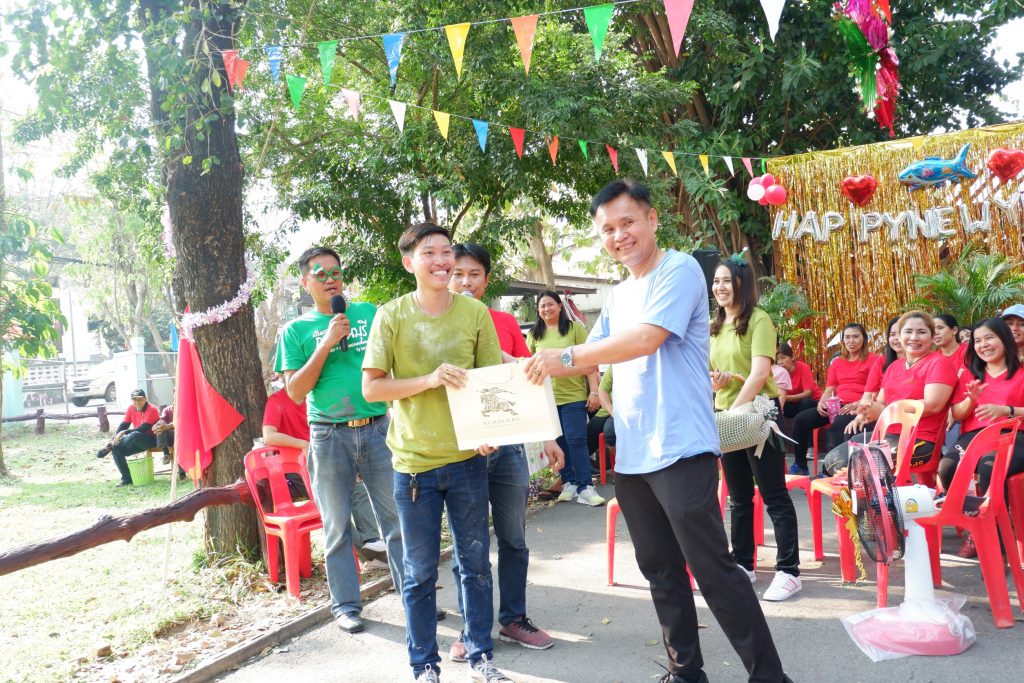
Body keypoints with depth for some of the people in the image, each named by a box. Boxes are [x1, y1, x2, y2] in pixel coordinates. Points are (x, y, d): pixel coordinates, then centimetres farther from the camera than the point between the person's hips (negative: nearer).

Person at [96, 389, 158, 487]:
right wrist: (114, 439, -16)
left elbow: (143, 428, -24)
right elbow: (123, 425, 0)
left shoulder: (151, 409, -16)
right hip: (137, 441, 7)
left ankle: (109, 448, -10)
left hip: (151, 439, -7)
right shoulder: (131, 408, 3)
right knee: (116, 448, -14)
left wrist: (124, 433, -29)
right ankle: (126, 479, -11)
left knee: (134, 435, -37)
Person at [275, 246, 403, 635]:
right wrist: (326, 344, -13)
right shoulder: (296, 330, 3)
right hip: (329, 437, -1)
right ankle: (345, 605, 21)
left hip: (378, 427, 1)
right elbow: (295, 391, -5)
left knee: (397, 519, 5)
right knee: (337, 527, 8)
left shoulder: (369, 313, 7)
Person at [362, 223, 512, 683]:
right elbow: (371, 388, -7)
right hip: (414, 461, -1)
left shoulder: (475, 313, -1)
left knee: (476, 563, 11)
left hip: (468, 458, 2)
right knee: (420, 573, 9)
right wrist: (429, 379, -21)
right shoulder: (392, 316, -5)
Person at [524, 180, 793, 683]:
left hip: (680, 451, -8)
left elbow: (647, 338, -22)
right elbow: (594, 355, 19)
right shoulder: (618, 296, 16)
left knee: (713, 571, -4)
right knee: (660, 570, 16)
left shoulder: (679, 270, -9)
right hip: (631, 455, 8)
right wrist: (543, 366, 2)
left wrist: (566, 357, -19)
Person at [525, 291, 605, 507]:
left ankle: (585, 488, -1)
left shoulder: (574, 328, -1)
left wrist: (594, 391, -8)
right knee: (559, 441, 9)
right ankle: (569, 483, 20)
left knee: (576, 441, -4)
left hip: (574, 395, -3)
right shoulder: (534, 335, 6)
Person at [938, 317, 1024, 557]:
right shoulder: (969, 375, 23)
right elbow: (957, 415, 16)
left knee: (989, 467, -39)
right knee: (946, 466, -31)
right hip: (974, 436, 4)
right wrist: (971, 399, -5)